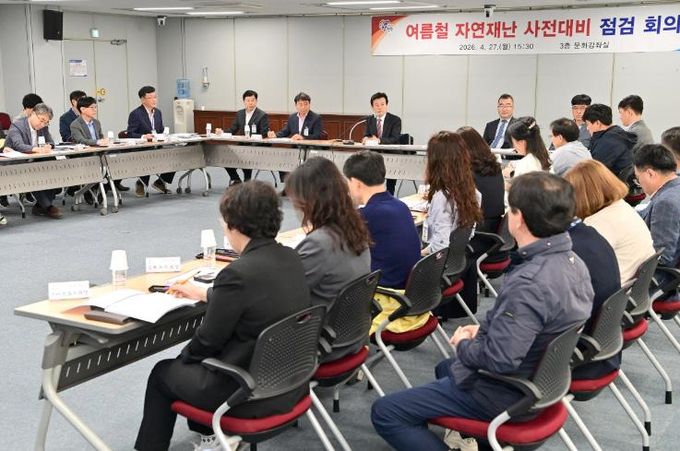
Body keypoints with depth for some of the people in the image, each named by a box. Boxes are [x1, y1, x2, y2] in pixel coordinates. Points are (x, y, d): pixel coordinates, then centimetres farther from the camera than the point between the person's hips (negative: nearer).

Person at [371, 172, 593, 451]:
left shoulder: (529, 283, -34)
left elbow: (499, 360, -35)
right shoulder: (571, 260, -3)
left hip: (509, 394, -10)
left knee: (384, 412, -6)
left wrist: (464, 344, -15)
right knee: (446, 368, 36)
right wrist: (484, 330, 2)